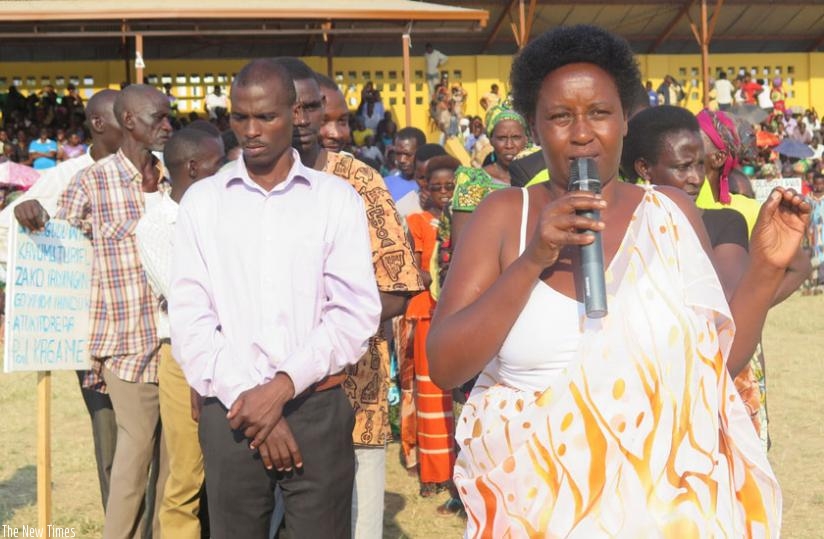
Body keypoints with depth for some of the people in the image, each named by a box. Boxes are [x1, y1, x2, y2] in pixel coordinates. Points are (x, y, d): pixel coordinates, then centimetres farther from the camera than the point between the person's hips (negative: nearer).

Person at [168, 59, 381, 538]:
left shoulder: (336, 198, 2)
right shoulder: (202, 201, 5)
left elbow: (357, 312, -5)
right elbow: (190, 319, 0)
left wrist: (283, 386, -13)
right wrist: (245, 397, -9)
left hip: (318, 408, -1)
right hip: (231, 411, 1)